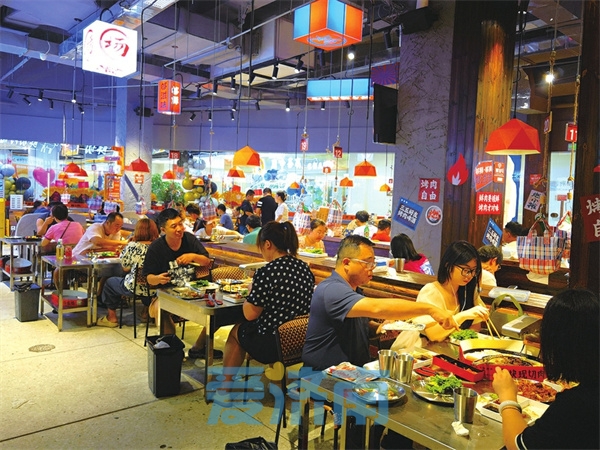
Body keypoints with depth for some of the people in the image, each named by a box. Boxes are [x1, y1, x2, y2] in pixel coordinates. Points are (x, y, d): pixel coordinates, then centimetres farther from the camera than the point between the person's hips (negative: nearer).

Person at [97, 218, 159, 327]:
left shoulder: (132, 246, -14)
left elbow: (125, 268, -2)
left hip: (135, 287, -4)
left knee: (110, 282, 23)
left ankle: (111, 317, 31)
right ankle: (146, 312, 46)